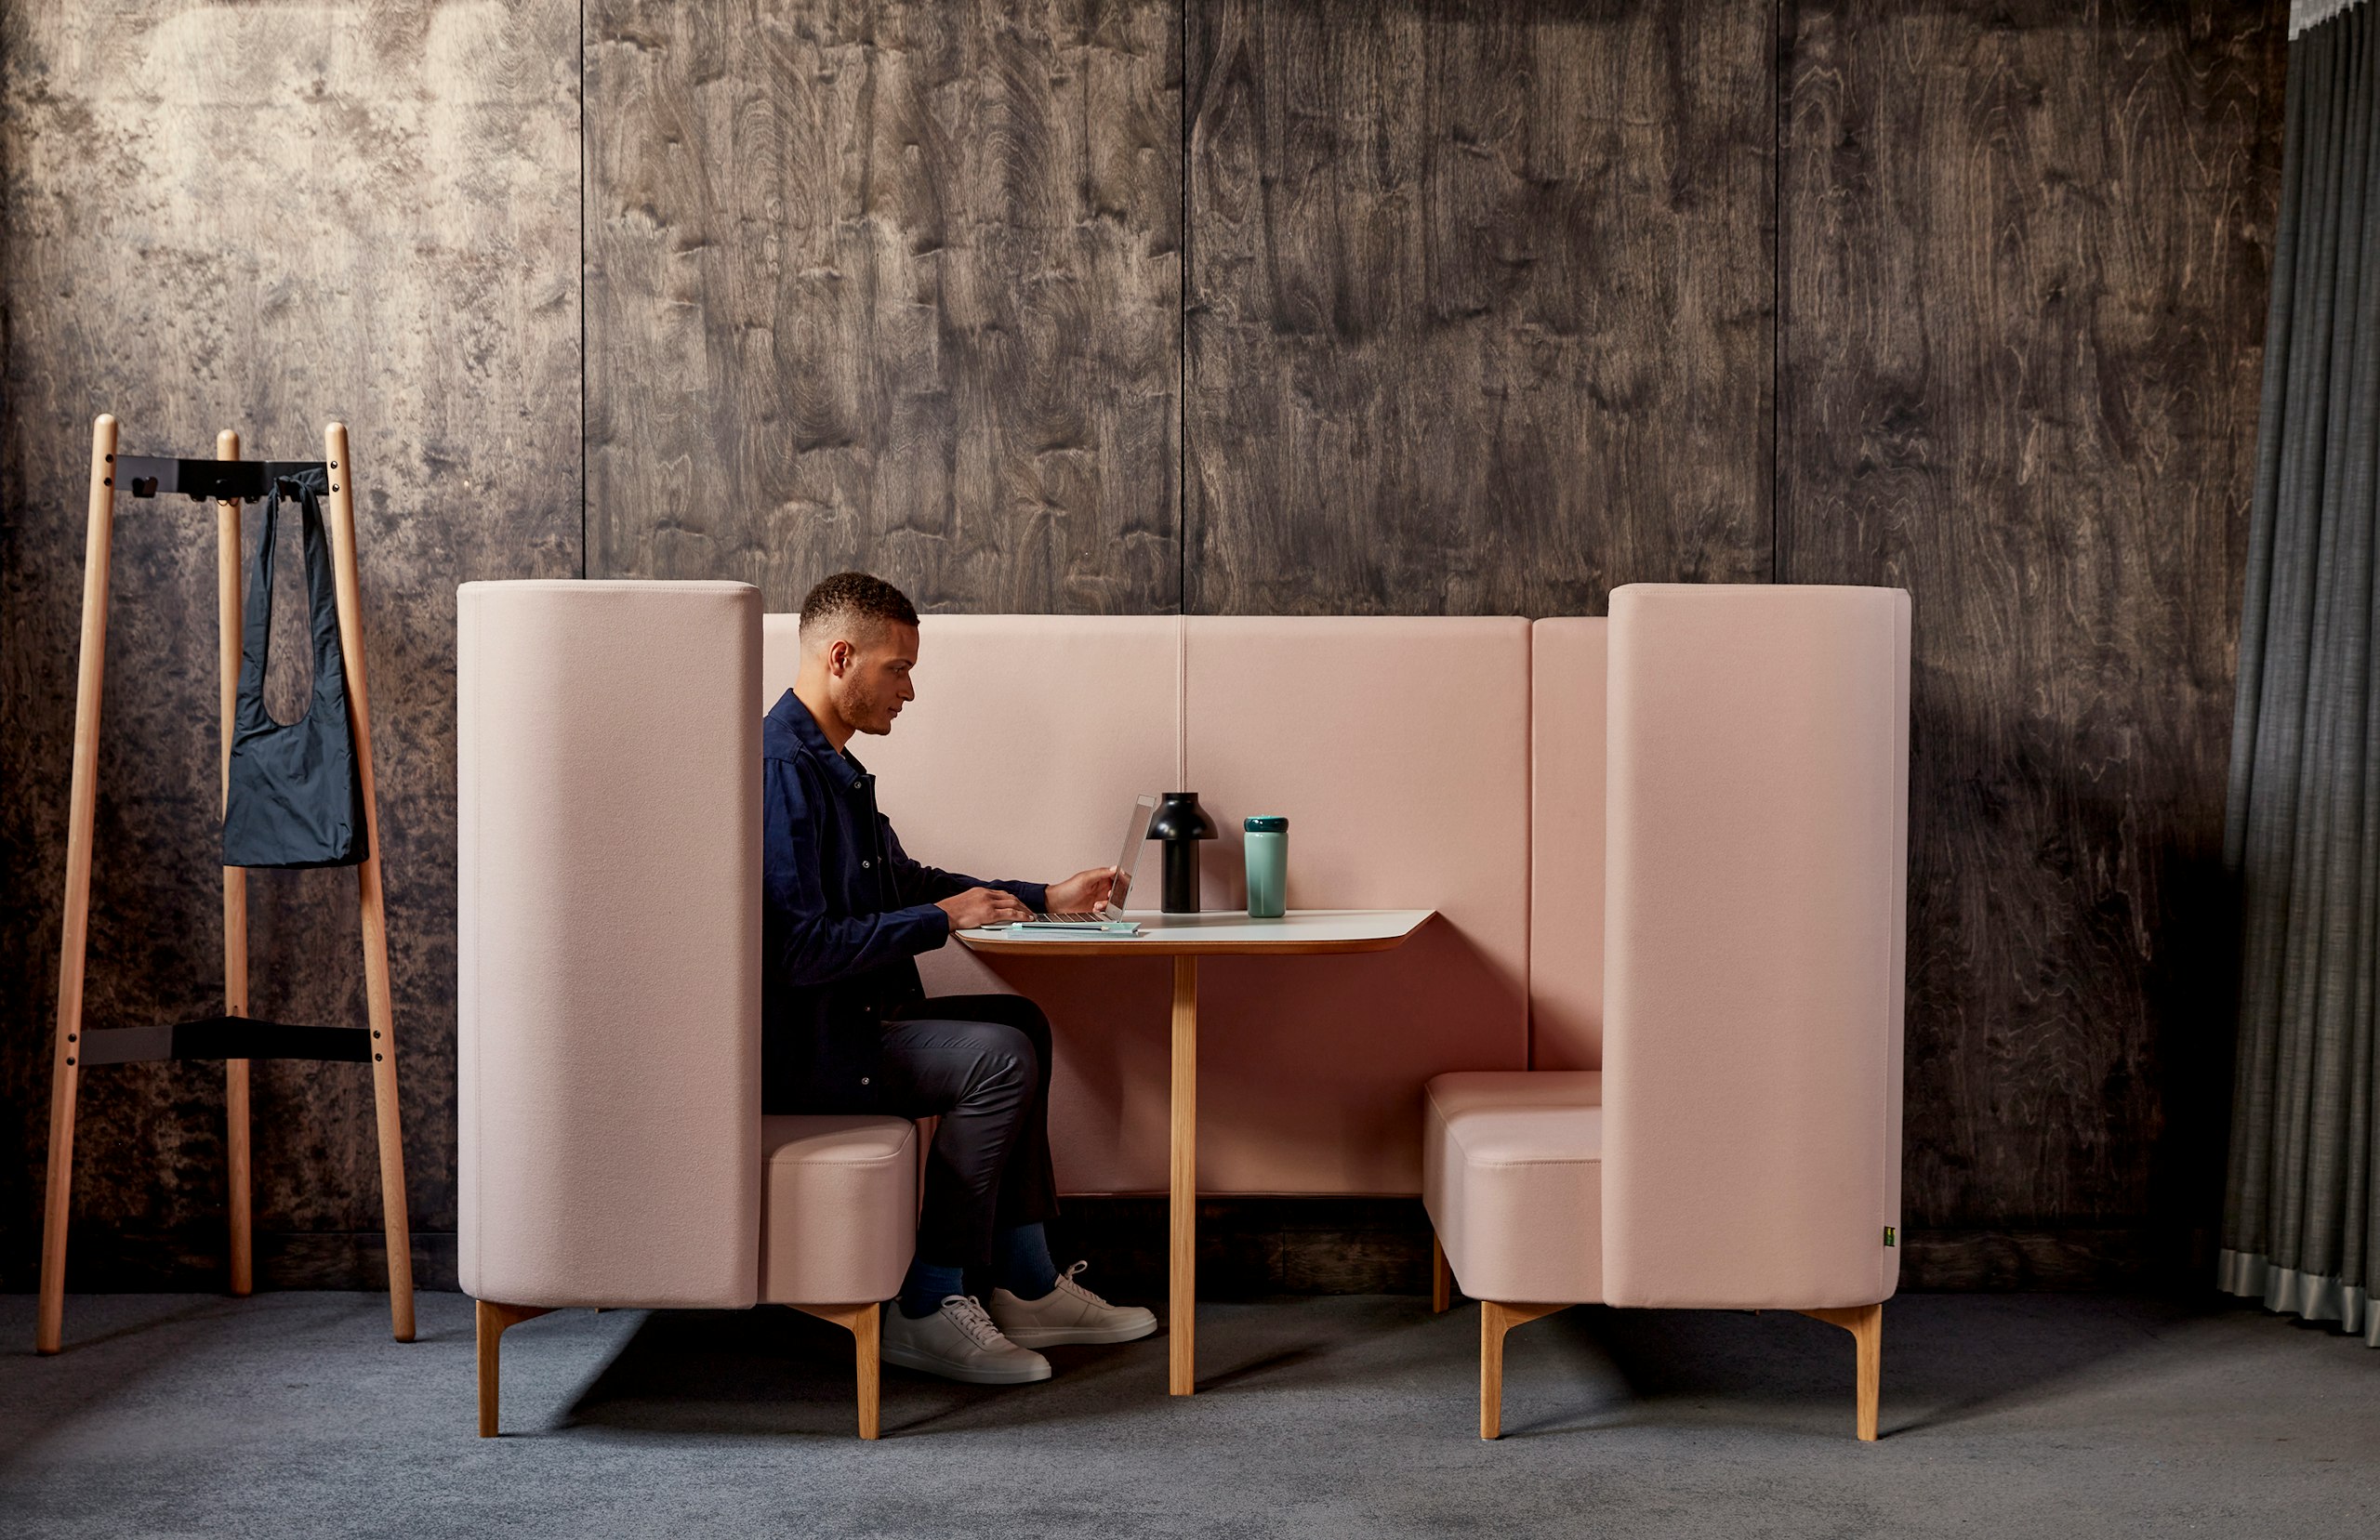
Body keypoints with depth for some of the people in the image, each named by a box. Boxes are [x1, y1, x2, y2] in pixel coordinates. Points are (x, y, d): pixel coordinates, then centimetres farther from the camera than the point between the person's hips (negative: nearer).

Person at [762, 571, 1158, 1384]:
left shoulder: (832, 765, 14)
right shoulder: (782, 768, -20)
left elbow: (906, 882, 26)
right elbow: (799, 949, -28)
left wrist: (1043, 898, 18)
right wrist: (941, 920, -19)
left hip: (845, 1020, 11)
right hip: (798, 1049, -11)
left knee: (1019, 1022, 16)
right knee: (996, 1058, -21)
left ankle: (1026, 1287, 14)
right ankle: (927, 1310, -11)